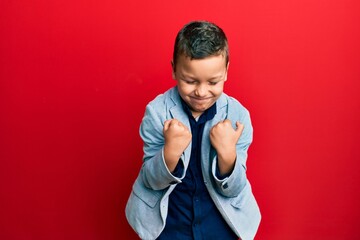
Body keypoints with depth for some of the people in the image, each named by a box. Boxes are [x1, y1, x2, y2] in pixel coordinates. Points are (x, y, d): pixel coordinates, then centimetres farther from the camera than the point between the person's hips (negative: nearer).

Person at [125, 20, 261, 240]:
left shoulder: (238, 114, -16)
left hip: (221, 222, 1)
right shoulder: (157, 111, -17)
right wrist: (171, 151, -32)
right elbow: (152, 182, -13)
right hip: (169, 220, 0)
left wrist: (227, 153, -31)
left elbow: (232, 190, -12)